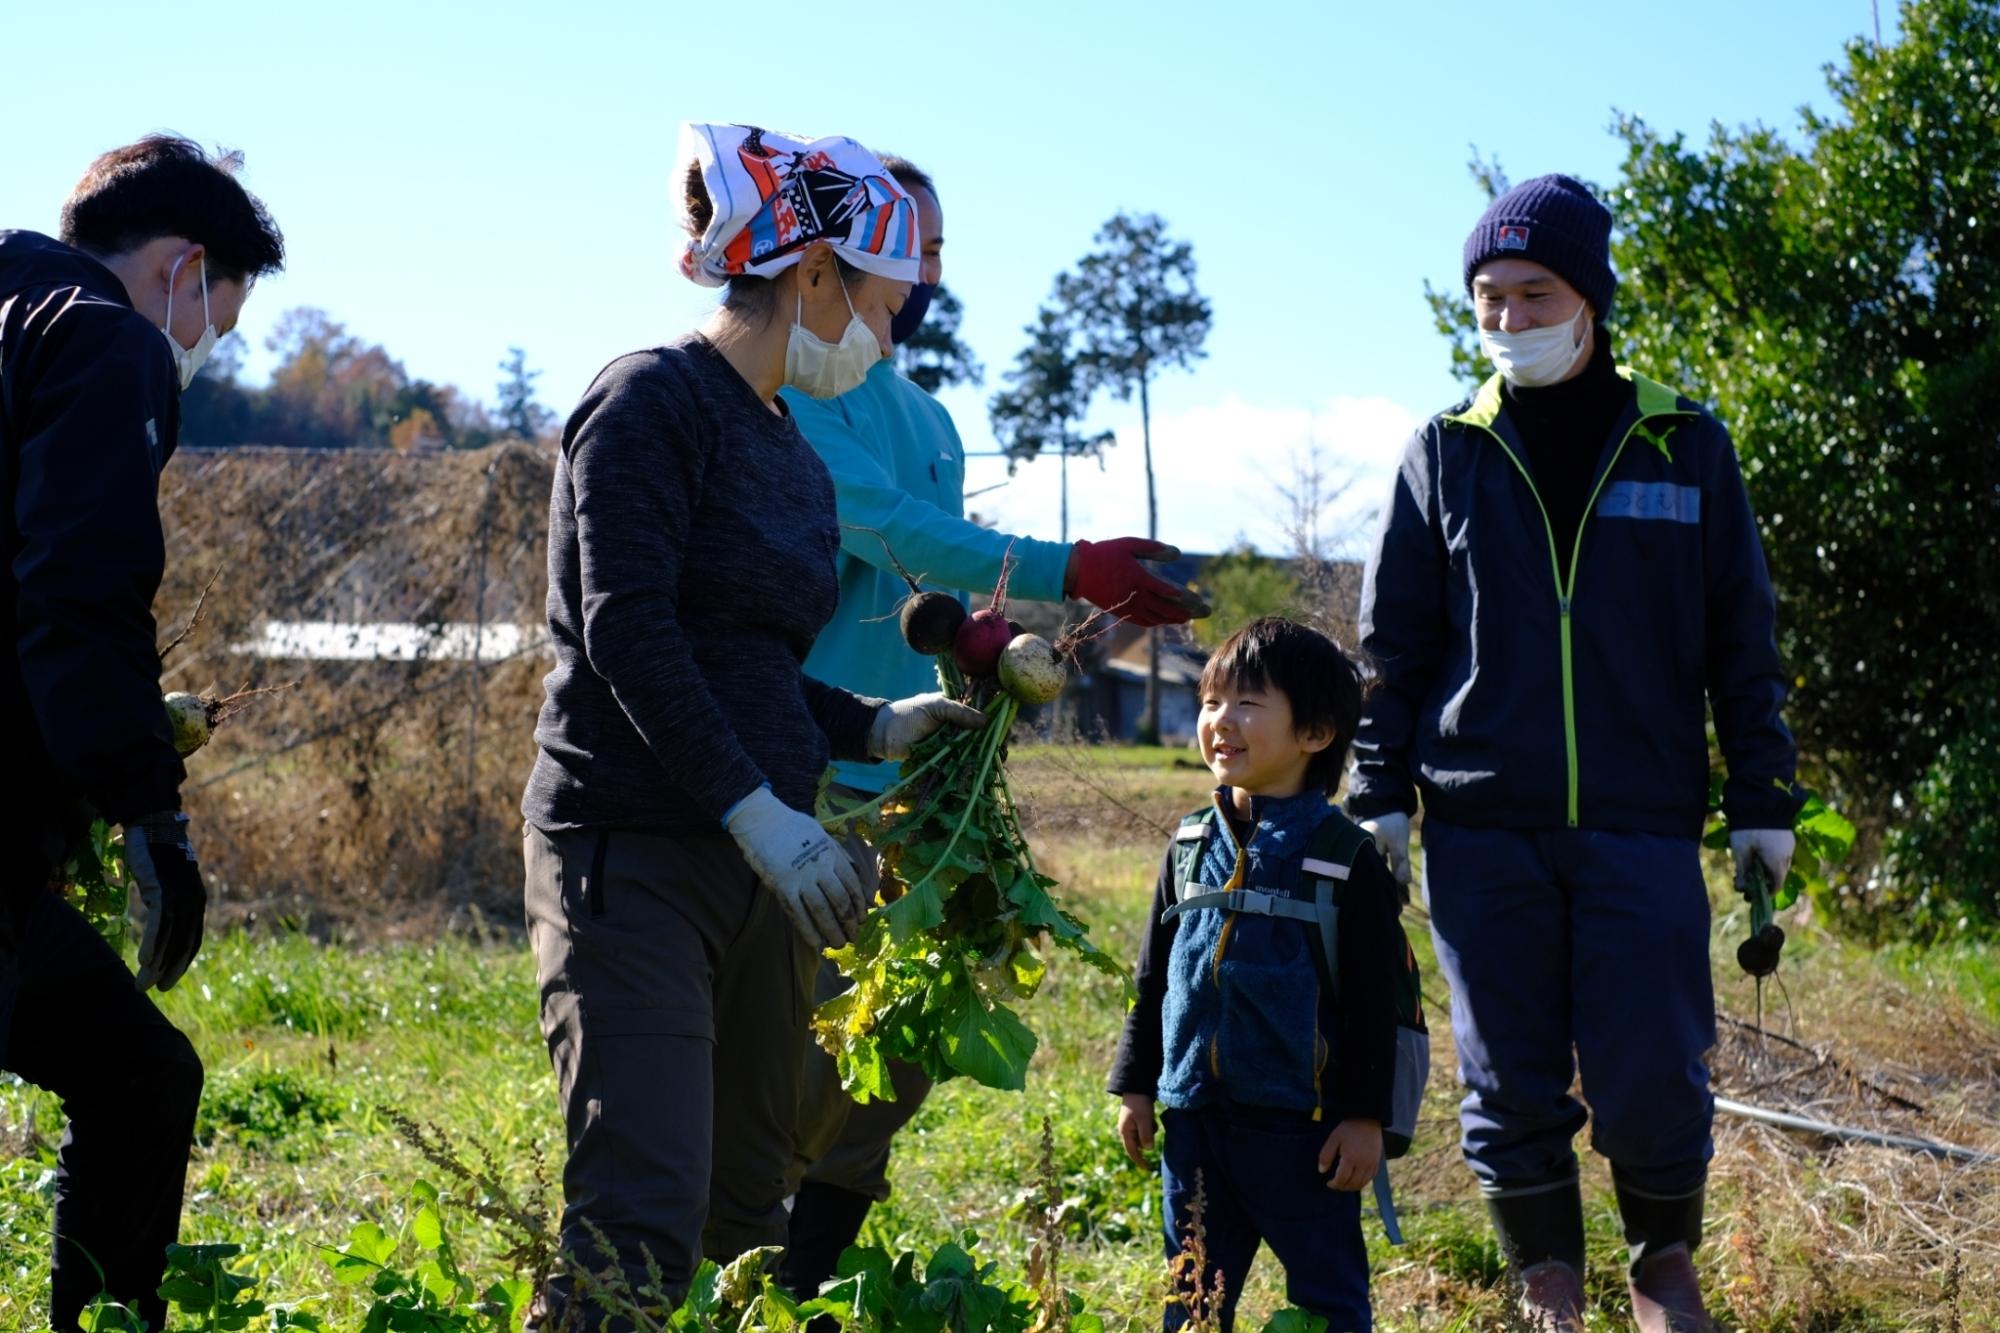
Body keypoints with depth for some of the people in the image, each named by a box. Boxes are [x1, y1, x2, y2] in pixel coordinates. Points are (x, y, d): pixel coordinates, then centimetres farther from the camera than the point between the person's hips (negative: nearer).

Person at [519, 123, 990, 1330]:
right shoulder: (656, 399, -7)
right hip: (633, 854, -9)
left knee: (748, 1211, 10)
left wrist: (875, 729, 10)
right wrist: (758, 810, -21)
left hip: (755, 866, 9)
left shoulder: (796, 461, 17)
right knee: (642, 1222, -17)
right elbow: (629, 635, -16)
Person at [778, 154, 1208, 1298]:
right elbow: (881, 528, -21)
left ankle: (803, 1290, 20)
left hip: (909, 770, 9)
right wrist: (1067, 573, -28)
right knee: (820, 1045, -10)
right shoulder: (799, 386, -9)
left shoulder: (928, 418, 18)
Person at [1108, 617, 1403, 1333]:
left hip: (1300, 1125, -5)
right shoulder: (1192, 846, 8)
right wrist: (1136, 1084, 13)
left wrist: (1365, 1114, -10)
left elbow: (1373, 998, -7)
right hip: (1194, 1113, 5)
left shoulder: (1345, 856, -7)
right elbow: (1153, 975, 15)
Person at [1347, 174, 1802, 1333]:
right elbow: (1393, 644, 9)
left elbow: (1744, 643, 7)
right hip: (1484, 829, 1)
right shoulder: (1447, 454, 7)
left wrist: (1763, 803, 4)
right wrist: (1380, 794, 3)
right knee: (1511, 1084, 3)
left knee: (1651, 1078, -6)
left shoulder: (1685, 446, 5)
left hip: (1643, 822, -1)